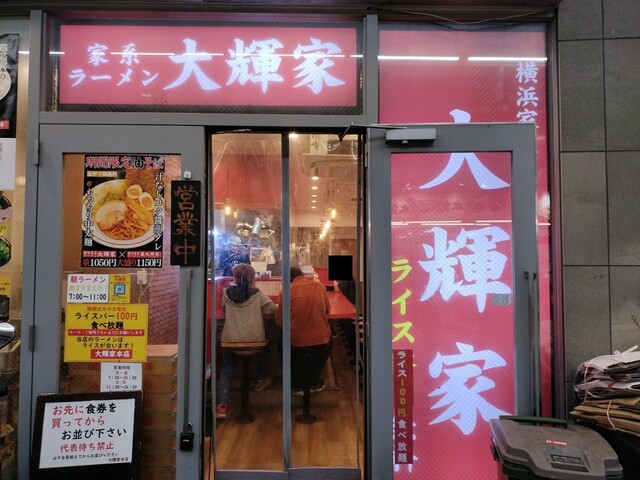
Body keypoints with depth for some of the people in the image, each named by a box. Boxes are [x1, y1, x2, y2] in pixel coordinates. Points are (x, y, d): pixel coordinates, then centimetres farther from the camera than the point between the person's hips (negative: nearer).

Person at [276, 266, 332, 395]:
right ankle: (313, 382, 43)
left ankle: (298, 385, 35)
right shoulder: (319, 286, 3)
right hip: (322, 343, 2)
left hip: (298, 345, -2)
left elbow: (279, 321, 1)